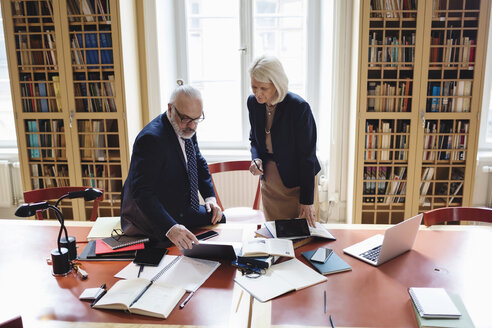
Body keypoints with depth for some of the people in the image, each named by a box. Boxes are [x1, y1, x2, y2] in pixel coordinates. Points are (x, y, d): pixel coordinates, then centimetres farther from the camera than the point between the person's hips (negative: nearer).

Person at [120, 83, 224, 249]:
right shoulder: (151, 138, -29)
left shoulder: (187, 130, 0)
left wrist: (210, 196, 1)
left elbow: (199, 163, 16)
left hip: (183, 213, 9)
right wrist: (170, 228, -46)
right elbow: (142, 192, -34)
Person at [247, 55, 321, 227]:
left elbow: (307, 156, -18)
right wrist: (256, 159, -11)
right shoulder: (253, 102, -5)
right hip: (269, 183, 5)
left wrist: (307, 200, -16)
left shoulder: (299, 107, -22)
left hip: (296, 184, -5)